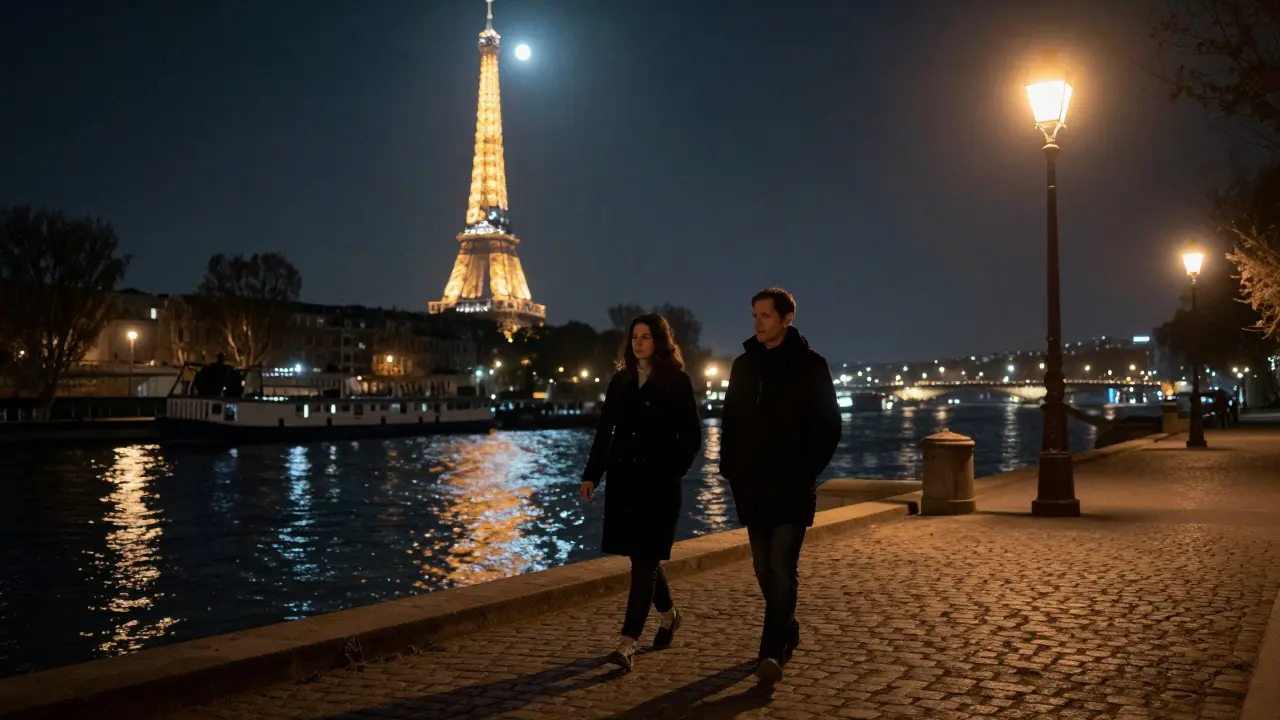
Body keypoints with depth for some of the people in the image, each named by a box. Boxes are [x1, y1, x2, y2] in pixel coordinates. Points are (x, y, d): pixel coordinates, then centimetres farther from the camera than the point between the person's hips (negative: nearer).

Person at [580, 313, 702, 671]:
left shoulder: (677, 382, -3)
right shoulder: (620, 381, 10)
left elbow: (691, 436, -3)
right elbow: (604, 432, 11)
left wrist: (671, 471, -10)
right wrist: (591, 475, 5)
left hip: (659, 483, -5)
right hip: (623, 478, 5)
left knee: (644, 559, -8)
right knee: (642, 556, 13)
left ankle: (628, 643, -10)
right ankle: (669, 615, 36)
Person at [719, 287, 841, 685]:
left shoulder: (810, 366, -2)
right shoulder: (744, 365, 11)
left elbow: (829, 426, -3)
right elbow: (730, 421, 15)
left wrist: (809, 471, -10)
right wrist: (729, 467, 5)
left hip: (792, 487, -5)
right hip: (752, 487, 5)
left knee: (782, 568, -10)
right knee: (764, 569, 12)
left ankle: (773, 651, -9)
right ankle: (787, 633, 30)